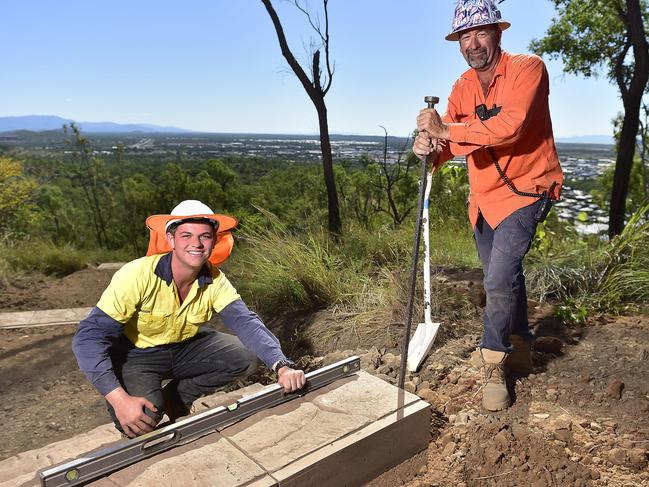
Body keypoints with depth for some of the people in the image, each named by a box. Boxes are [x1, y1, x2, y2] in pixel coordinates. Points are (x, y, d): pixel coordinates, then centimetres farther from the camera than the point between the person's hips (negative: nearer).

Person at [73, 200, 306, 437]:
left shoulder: (214, 280, -16)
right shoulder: (138, 275, -29)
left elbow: (245, 322, -26)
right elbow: (89, 337, -30)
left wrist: (281, 364, -44)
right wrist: (119, 400, -40)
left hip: (184, 347, 4)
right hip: (136, 355, -4)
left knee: (245, 356, -14)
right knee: (144, 416, -31)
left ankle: (175, 397, 6)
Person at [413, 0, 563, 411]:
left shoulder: (528, 68, -14)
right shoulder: (463, 87, 5)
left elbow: (511, 126, -30)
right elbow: (447, 141, -1)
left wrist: (447, 130, -29)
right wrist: (429, 146, -25)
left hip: (525, 191, -7)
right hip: (484, 196, 7)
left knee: (500, 280, -19)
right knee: (504, 278, 18)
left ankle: (494, 368, 4)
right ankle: (520, 350, 41)